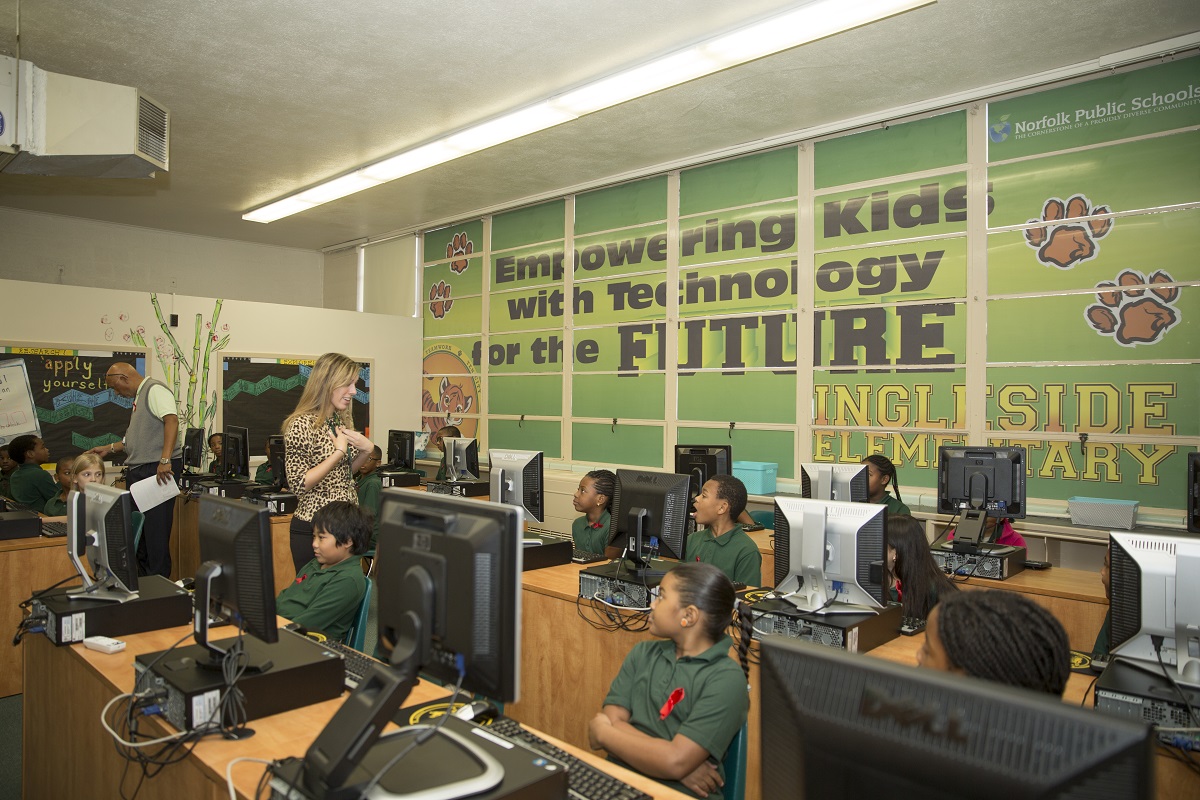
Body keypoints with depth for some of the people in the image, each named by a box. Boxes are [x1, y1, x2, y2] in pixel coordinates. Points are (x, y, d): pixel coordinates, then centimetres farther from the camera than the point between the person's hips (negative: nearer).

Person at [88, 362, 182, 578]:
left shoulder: (155, 389, -9)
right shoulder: (140, 396, 23)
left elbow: (171, 420, -24)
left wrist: (165, 460, -31)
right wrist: (109, 448, 28)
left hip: (157, 470, -11)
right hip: (138, 471, 11)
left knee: (156, 531, -8)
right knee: (138, 531, 13)